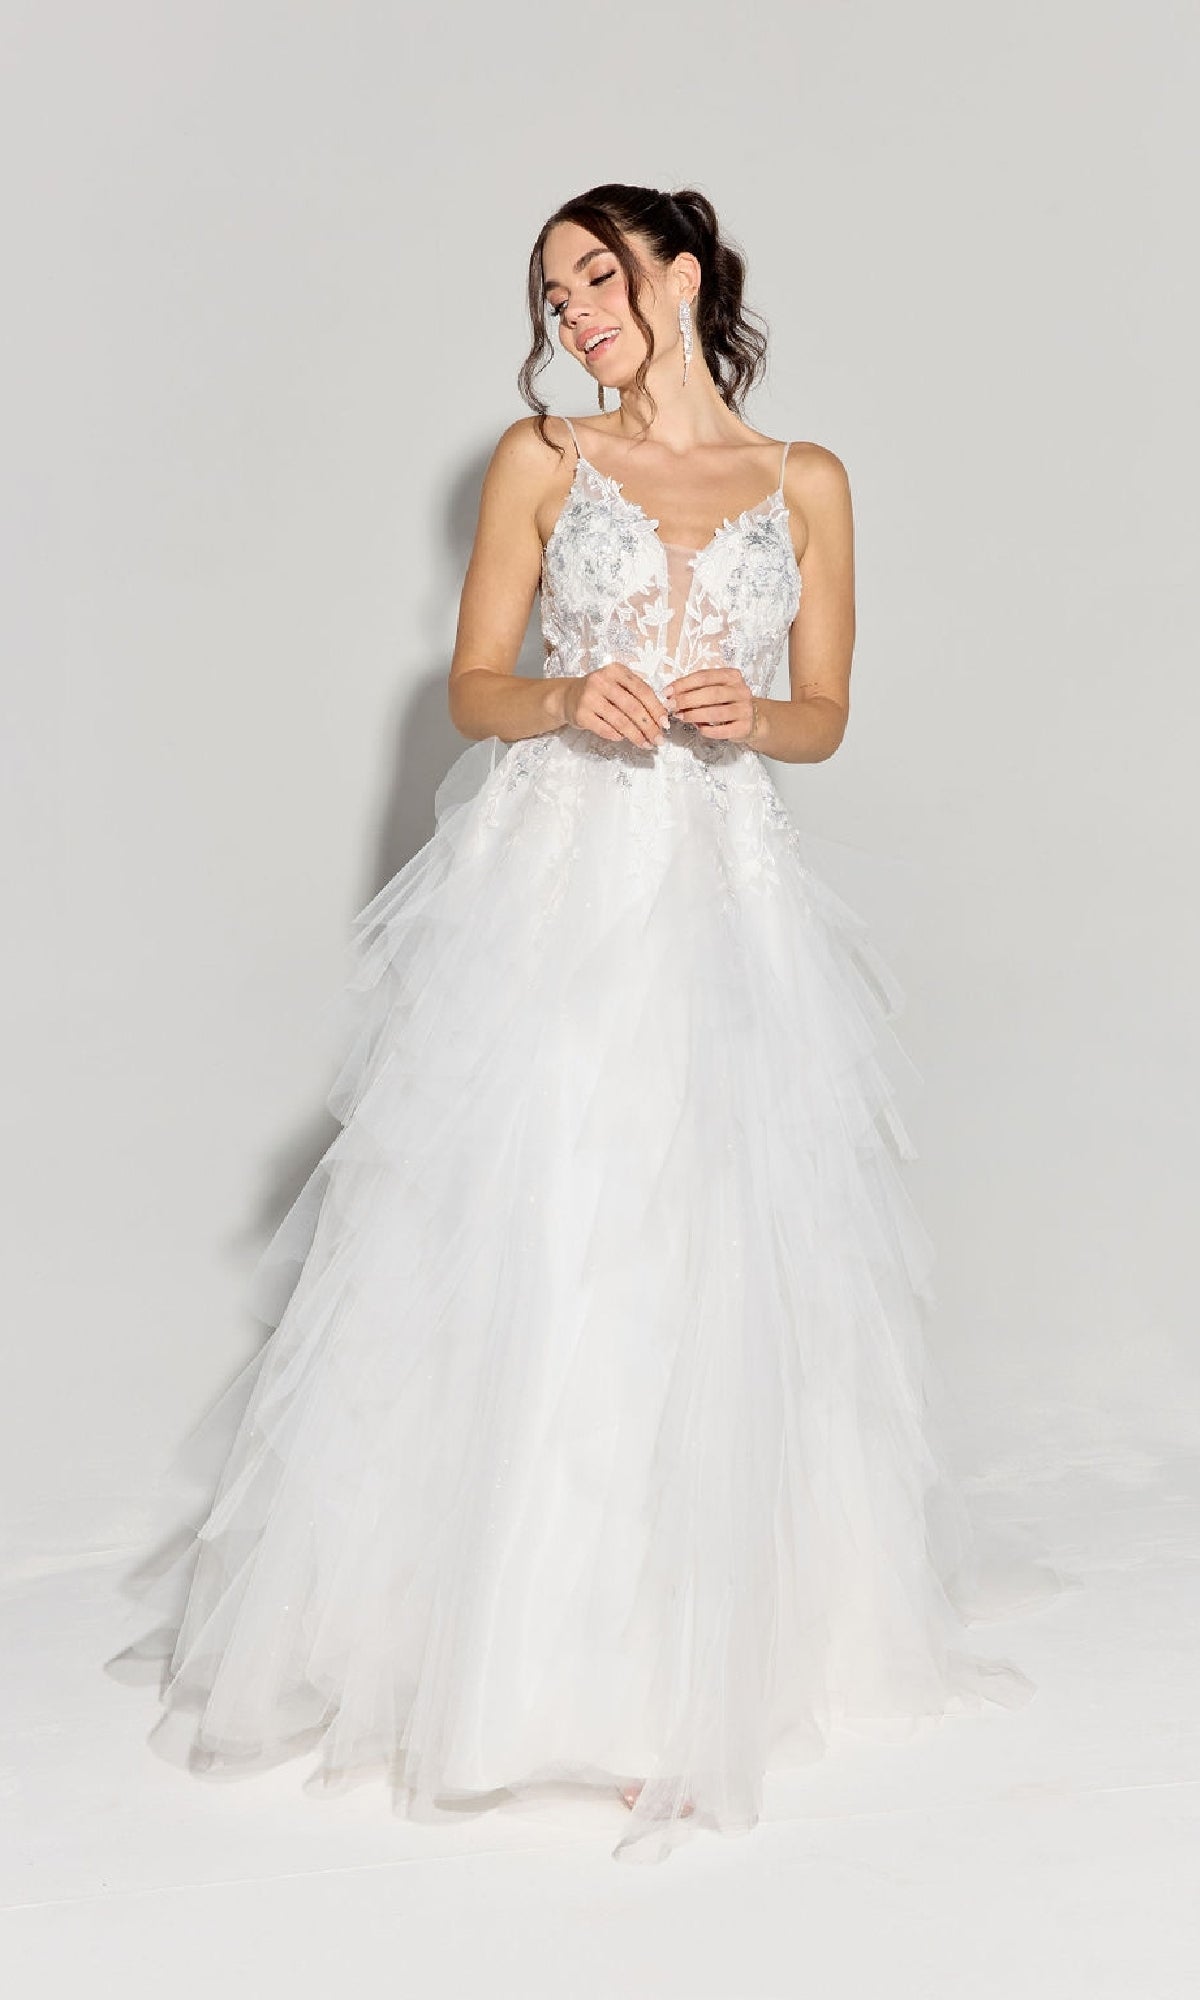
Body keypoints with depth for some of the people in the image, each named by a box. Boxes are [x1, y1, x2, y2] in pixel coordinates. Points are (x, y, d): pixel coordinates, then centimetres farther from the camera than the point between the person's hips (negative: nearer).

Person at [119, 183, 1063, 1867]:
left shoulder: (807, 482, 10)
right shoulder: (541, 459, 8)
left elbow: (825, 718, 11)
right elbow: (474, 691, 5)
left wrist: (746, 716, -10)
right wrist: (571, 699, -15)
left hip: (724, 894, 1)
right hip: (550, 884, -1)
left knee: (712, 1260, 1)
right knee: (524, 1242, -5)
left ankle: (699, 1648, 15)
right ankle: (513, 1635, 10)